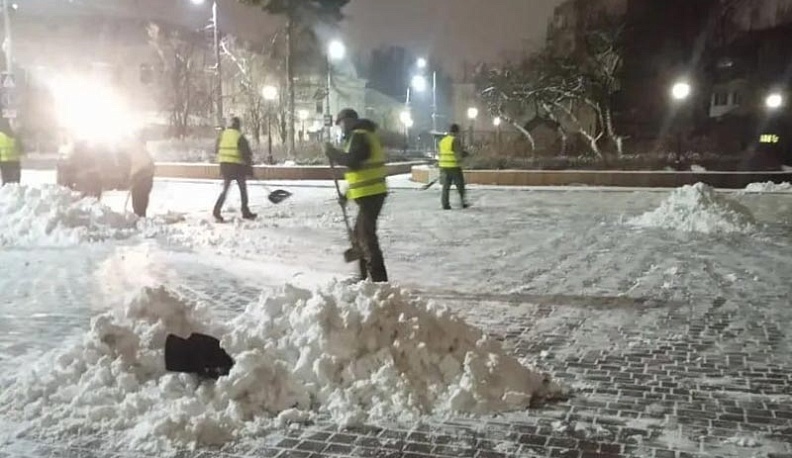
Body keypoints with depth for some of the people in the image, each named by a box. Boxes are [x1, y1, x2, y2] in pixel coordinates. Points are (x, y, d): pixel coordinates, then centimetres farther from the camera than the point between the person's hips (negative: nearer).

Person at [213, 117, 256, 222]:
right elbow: (246, 153, -11)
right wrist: (249, 167, -6)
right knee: (243, 189, 10)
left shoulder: (222, 134, 7)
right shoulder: (240, 137, -9)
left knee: (225, 189, 9)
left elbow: (218, 150, 13)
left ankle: (216, 211, -3)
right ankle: (245, 212, 14)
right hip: (237, 165, -5)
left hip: (224, 165, 5)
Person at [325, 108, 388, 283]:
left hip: (370, 194, -11)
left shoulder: (359, 136, -11)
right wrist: (348, 194, 22)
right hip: (371, 193, 11)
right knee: (360, 234, 19)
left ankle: (379, 280, -9)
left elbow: (352, 160, -25)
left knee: (367, 236, -9)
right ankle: (365, 277, 28)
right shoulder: (364, 135, 21)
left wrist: (332, 153, -10)